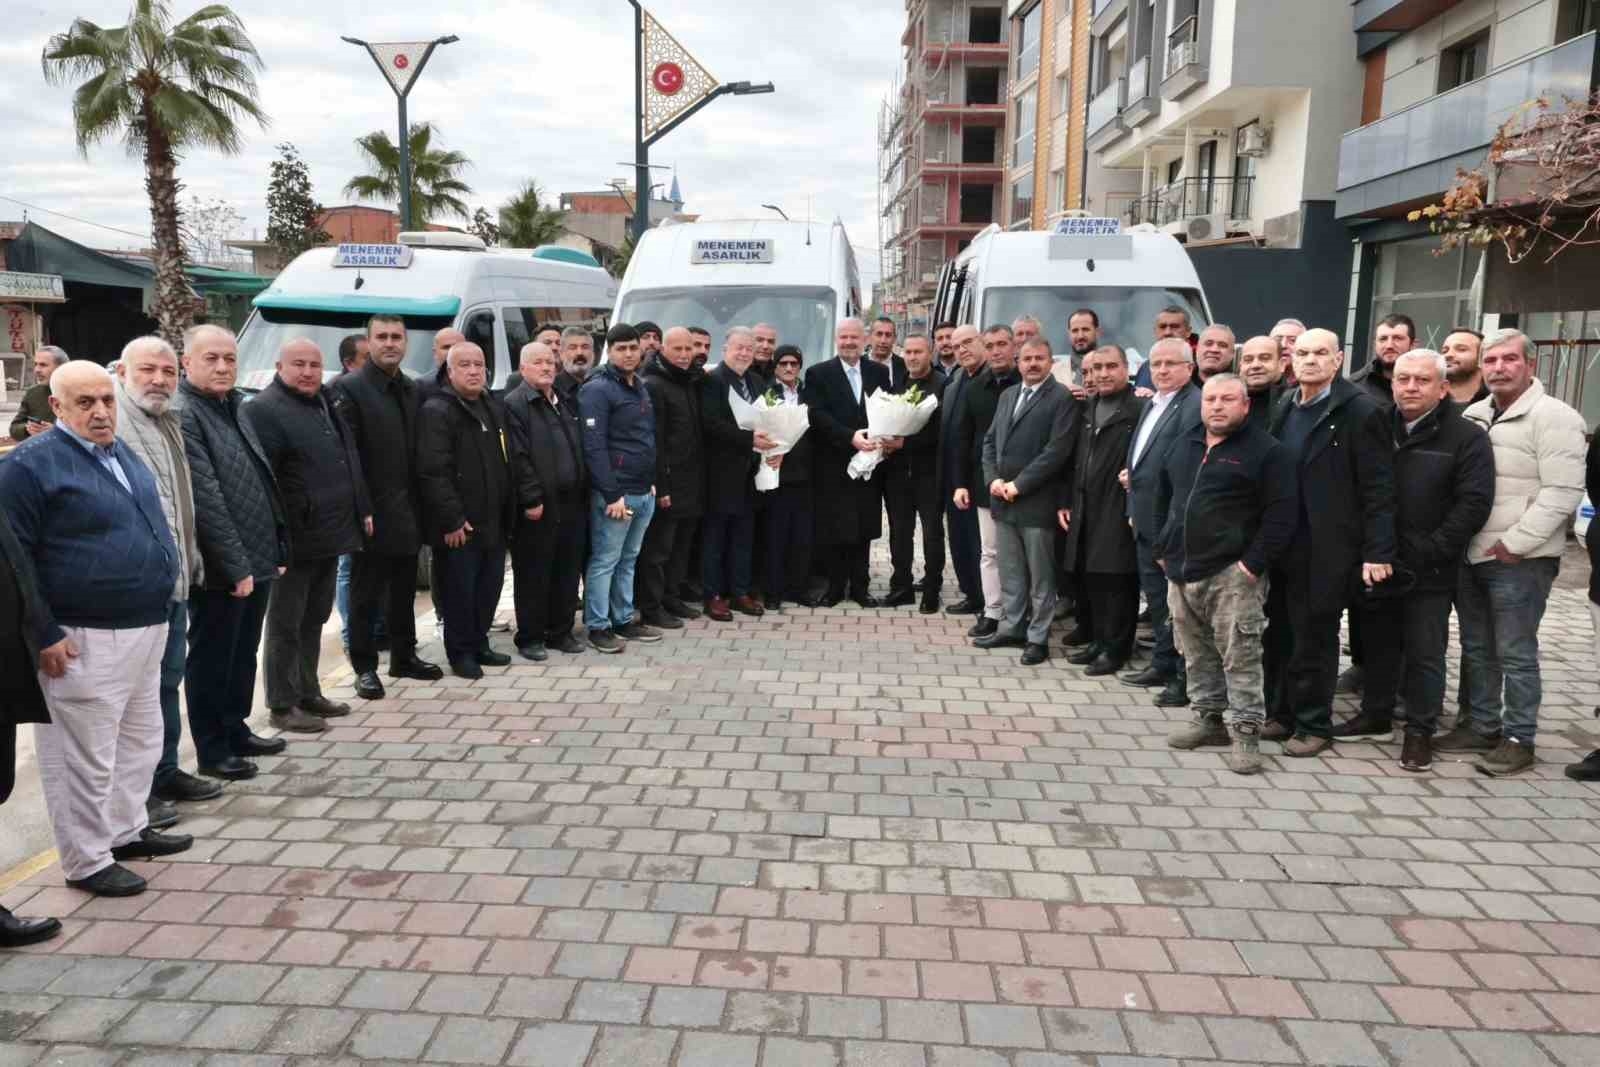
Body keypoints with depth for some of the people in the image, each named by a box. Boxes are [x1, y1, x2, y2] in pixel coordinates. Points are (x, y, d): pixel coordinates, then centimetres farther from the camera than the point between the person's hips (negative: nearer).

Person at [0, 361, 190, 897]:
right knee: (86, 757, 2)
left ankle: (127, 831, 35)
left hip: (146, 629, 8)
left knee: (141, 741, 19)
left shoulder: (124, 455, 13)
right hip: (85, 639, -8)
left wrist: (157, 612, 20)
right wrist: (44, 634, -16)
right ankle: (87, 862, 15)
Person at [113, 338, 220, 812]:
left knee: (167, 680, 18)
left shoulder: (170, 424, 15)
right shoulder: (112, 424, -15)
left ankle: (164, 772, 32)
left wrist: (190, 561, 20)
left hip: (174, 580, 9)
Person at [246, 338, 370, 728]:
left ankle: (308, 693, 28)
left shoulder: (327, 402, 15)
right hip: (294, 539, -8)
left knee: (314, 620, 17)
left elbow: (348, 461, 22)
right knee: (285, 623, 2)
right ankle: (283, 705, 11)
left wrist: (363, 510, 18)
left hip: (330, 535, 8)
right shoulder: (264, 410, -12)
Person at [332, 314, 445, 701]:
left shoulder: (413, 390, 12)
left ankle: (404, 656, 29)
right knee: (366, 593, 4)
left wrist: (421, 504, 7)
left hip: (407, 510, 6)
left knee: (404, 589, 16)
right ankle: (364, 667, 13)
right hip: (372, 512, -6)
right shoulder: (350, 389, -8)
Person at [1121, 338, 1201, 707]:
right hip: (1147, 521, 9)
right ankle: (1162, 665, 29)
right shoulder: (1153, 404, 16)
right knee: (1156, 597, 17)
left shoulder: (1195, 405, -14)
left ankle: (1185, 678, 9)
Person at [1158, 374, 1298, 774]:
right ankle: (1209, 719, 26)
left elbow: (1281, 514, -12)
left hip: (1232, 574, -7)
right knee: (1197, 655, 14)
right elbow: (1164, 500, 23)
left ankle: (1246, 733, 4)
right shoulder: (1184, 445, 14)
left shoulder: (1266, 450, -7)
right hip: (1182, 572, 7)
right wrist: (1164, 551, 15)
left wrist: (1253, 564, -16)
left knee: (1239, 658, -4)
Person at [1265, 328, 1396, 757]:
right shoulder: (1285, 410, 11)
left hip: (1329, 548, -5)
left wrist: (1378, 552, -15)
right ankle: (1287, 714, 25)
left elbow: (1379, 488, -12)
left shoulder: (1361, 411, -9)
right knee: (1291, 633, 11)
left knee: (1316, 634, 4)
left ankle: (1313, 724, 18)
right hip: (1287, 545, 5)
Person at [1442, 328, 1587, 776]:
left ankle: (1518, 739, 12)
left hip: (1520, 559, -7)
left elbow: (1563, 492, -16)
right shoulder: (1473, 415, 11)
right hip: (1471, 554, 7)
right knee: (1476, 648, 15)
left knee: (1515, 654, 1)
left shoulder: (1554, 417, -9)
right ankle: (1481, 725, 27)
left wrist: (1515, 542, -18)